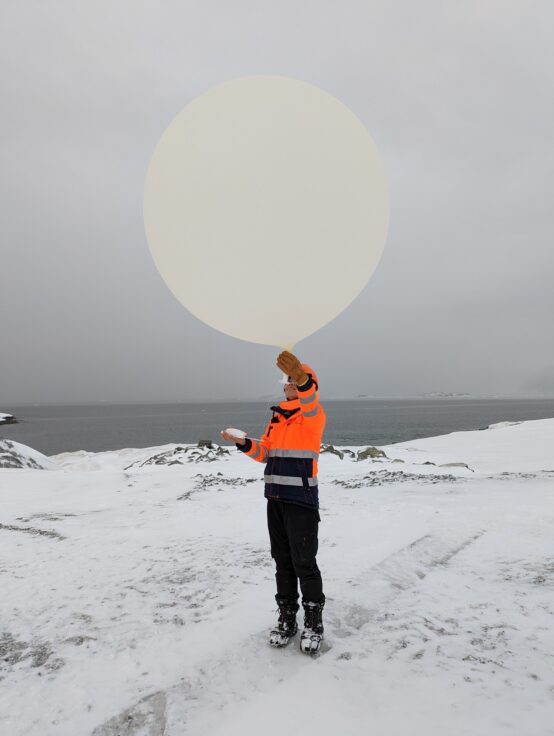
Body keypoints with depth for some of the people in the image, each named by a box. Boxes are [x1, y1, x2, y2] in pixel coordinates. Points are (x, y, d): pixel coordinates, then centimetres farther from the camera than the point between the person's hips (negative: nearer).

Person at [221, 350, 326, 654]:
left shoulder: (313, 414, -7)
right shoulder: (277, 416, 14)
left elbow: (309, 397, -32)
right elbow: (265, 452, 13)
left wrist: (300, 376, -52)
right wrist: (244, 443, -6)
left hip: (302, 500, -7)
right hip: (275, 498, 7)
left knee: (304, 562, -1)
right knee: (282, 561, 14)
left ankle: (313, 622, 16)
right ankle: (287, 618, 27)